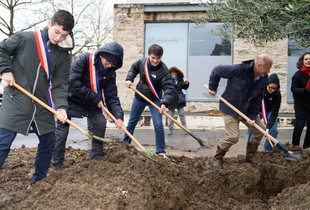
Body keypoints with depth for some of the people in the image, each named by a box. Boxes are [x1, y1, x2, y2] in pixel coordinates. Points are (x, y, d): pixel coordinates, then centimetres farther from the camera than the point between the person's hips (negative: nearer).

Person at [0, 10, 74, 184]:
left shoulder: (64, 56, 1)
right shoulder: (25, 39, -7)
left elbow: (60, 85, -3)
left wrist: (61, 107, -18)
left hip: (42, 105, 4)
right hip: (16, 100, -4)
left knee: (48, 142, 11)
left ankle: (39, 180, 31)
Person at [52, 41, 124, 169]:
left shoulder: (110, 73, -8)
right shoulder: (83, 60, -24)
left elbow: (112, 97, -9)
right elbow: (73, 83, -31)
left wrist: (118, 116, -26)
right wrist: (94, 98, -30)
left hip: (90, 104, 5)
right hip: (71, 99, -5)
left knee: (101, 122, -6)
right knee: (62, 129, -5)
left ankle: (96, 158, 10)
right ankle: (56, 166, 7)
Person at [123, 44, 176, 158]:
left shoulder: (163, 70, -26)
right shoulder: (142, 62, -11)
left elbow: (169, 88, -34)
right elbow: (134, 68, 12)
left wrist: (165, 103, -49)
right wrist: (129, 79, -5)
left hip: (155, 100, -4)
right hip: (139, 97, 4)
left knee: (158, 125, -12)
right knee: (132, 121, 17)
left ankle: (161, 152, 2)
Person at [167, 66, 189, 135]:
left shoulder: (180, 79, 4)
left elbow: (184, 87, 15)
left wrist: (186, 83, -2)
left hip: (179, 99, 3)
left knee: (181, 114, 9)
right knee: (170, 115, 8)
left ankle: (185, 128, 17)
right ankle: (170, 129, 17)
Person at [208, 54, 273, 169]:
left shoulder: (263, 79, -6)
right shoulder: (240, 69, -27)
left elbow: (257, 99, -1)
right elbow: (217, 70, -15)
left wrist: (252, 116, -10)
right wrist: (213, 87, -8)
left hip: (246, 110, 7)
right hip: (230, 108, -7)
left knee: (260, 129, 9)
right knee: (233, 137, -14)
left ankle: (250, 156, 27)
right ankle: (216, 159, 6)